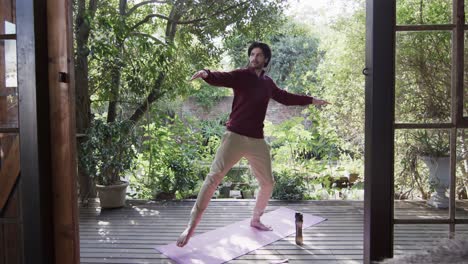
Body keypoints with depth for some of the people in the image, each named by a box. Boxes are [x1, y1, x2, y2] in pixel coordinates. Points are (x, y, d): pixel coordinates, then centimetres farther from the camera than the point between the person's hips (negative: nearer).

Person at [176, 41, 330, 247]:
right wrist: (206, 74, -44)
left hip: (257, 140, 6)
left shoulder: (268, 83, 14)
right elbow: (221, 78, -21)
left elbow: (286, 98, 31)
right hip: (235, 137, -6)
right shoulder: (241, 75, -2)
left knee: (268, 184, 13)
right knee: (213, 178, -13)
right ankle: (191, 227, -7)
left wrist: (311, 100, 37)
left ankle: (255, 220, 36)